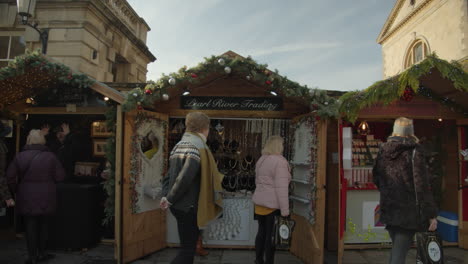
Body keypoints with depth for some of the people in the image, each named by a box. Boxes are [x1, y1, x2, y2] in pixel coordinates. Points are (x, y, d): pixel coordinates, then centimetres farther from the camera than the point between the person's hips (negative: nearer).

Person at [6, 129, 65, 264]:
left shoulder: (19, 156, -5)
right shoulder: (50, 156, -8)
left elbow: (10, 176, -4)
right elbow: (60, 176, -6)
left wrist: (16, 190, 11)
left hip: (26, 198, 0)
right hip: (46, 198, 0)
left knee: (30, 226, 8)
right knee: (43, 225, 15)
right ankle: (41, 253, 25)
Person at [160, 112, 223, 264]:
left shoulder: (179, 145, 9)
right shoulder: (199, 148, -18)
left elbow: (169, 175, 10)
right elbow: (185, 177, -27)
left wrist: (166, 196, 5)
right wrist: (170, 199, -16)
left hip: (177, 205, 8)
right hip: (189, 206, -8)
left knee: (187, 246, 21)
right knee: (187, 249, 3)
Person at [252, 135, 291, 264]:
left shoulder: (261, 160, 12)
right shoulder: (280, 161, -14)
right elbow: (281, 187, -19)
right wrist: (285, 209, -17)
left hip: (259, 202, 8)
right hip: (273, 204, -8)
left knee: (262, 231, 17)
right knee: (272, 234, 2)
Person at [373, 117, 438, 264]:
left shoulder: (383, 150, 6)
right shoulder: (414, 151, -9)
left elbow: (376, 178, 15)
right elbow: (422, 185, -13)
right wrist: (431, 214, -10)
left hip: (388, 208, 5)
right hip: (408, 210, -5)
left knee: (396, 248, 22)